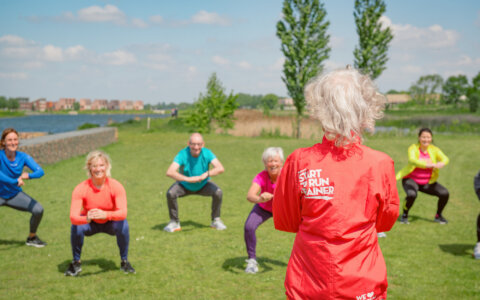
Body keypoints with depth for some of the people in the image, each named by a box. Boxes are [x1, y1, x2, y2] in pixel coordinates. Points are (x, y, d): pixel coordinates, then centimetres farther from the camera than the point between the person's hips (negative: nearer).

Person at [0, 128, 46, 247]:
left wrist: (29, 175, -43)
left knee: (38, 210, -9)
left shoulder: (23, 157, -13)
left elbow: (40, 171, -23)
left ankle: (32, 238, 17)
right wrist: (14, 182, -48)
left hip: (15, 194, 3)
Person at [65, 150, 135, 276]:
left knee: (123, 224, -32)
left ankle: (124, 261, -8)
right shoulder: (81, 189, -25)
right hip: (90, 225, 0)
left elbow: (123, 212, -37)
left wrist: (105, 214, -57)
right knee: (75, 227, -30)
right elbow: (73, 216, -36)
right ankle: (76, 263, -4)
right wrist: (86, 219, -59)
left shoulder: (116, 186, -25)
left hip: (110, 223, 0)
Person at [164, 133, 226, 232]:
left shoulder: (207, 153, -26)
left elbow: (220, 168, -38)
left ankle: (216, 220, -3)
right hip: (185, 186, -1)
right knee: (170, 193, -27)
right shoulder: (182, 154, -30)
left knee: (218, 192, -25)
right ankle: (174, 222, -6)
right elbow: (169, 172, -43)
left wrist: (206, 174, -55)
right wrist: (188, 179, -56)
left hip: (203, 185, 1)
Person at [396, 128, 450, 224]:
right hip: (411, 179, -4)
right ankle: (404, 215, -5)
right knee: (412, 195, -34)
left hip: (427, 182, 4)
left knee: (445, 193, -13)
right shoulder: (413, 148, -15)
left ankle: (438, 216, 13)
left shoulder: (434, 149, -5)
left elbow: (445, 158, -20)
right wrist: (427, 164, -51)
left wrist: (442, 163, -45)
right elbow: (412, 160, -35)